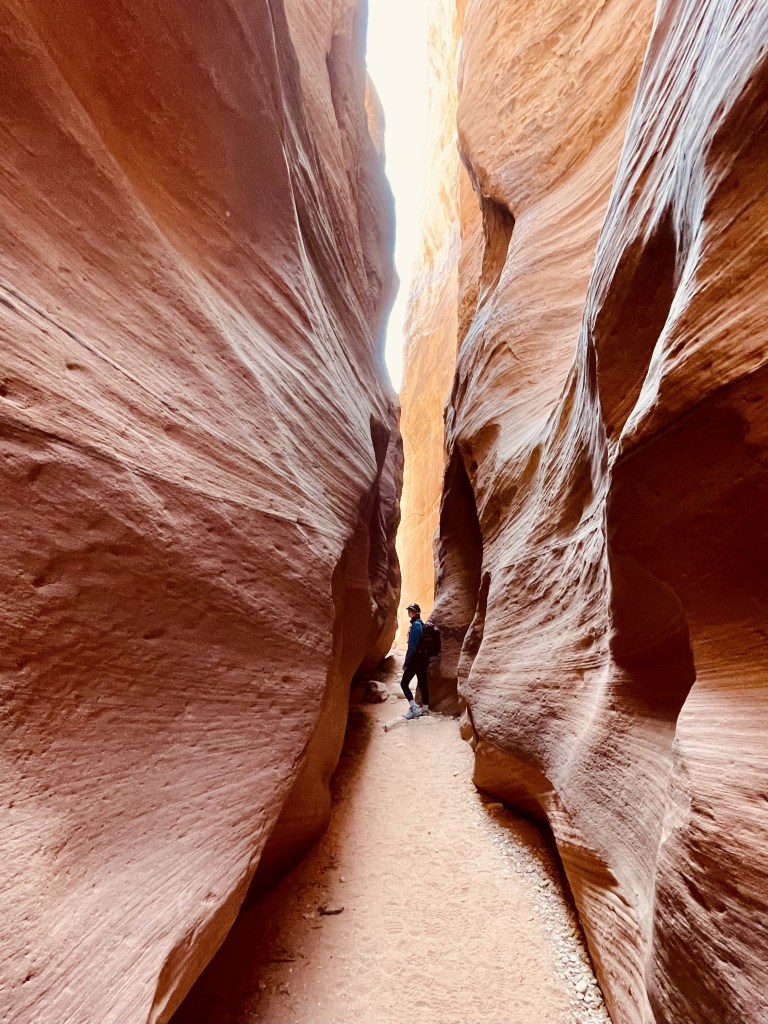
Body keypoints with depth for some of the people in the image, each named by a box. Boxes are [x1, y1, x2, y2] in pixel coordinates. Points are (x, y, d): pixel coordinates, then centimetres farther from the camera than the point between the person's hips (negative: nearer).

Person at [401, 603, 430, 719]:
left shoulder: (415, 625, -15)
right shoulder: (421, 624, 13)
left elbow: (412, 646, -20)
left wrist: (406, 662, -16)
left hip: (416, 658, -9)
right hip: (424, 658, 9)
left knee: (404, 683, -1)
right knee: (423, 684, 11)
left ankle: (414, 708, -6)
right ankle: (425, 709, 16)